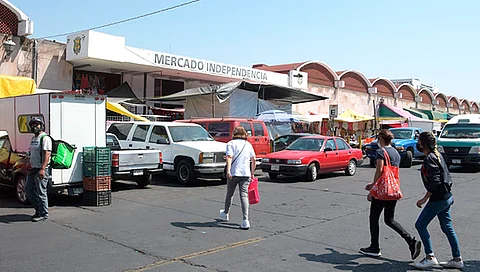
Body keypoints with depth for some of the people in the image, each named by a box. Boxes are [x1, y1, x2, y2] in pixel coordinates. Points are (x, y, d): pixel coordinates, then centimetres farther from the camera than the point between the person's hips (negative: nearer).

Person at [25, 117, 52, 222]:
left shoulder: (45, 138, -13)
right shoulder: (33, 138, 17)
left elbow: (47, 155, -21)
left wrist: (42, 169, -28)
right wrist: (30, 166, 21)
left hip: (42, 169, -10)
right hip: (33, 169, 10)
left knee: (40, 192, -6)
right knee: (28, 189, 13)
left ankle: (43, 214, 4)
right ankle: (38, 209, 25)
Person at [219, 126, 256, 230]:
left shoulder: (231, 143, 0)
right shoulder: (248, 144, 12)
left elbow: (229, 157, -17)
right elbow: (253, 160, 9)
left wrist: (228, 170, -26)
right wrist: (252, 173, 16)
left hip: (233, 173, -2)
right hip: (246, 174, 2)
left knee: (229, 194, 17)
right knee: (244, 195, -3)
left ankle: (226, 213, 38)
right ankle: (245, 220, -15)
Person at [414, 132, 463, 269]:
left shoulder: (430, 159, -18)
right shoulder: (437, 154, 12)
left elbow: (434, 182, -24)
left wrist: (424, 199, -19)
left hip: (438, 198, -10)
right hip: (446, 197, 10)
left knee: (420, 225, -2)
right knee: (447, 227, 15)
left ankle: (430, 257, 0)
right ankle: (457, 259, 21)